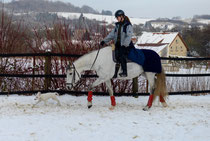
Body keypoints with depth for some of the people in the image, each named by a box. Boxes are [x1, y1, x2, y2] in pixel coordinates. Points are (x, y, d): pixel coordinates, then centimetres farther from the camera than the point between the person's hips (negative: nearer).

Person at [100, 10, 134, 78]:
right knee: (117, 58, 2)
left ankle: (125, 72, -14)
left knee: (122, 57, -19)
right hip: (118, 45, 6)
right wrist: (104, 41, 7)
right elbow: (112, 34, 16)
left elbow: (128, 36, -16)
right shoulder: (117, 25, 15)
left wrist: (125, 45, -28)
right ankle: (115, 73, 5)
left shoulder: (128, 25, -7)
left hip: (125, 46, -6)